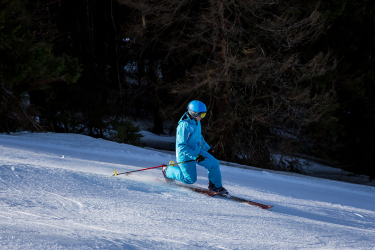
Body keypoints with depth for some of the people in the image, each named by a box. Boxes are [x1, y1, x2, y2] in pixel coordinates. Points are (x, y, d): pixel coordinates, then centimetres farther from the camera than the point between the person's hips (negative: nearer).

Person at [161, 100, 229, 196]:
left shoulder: (196, 121, -1)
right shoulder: (184, 126, -30)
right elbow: (181, 146, -29)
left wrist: (207, 148, 20)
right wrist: (195, 156, -31)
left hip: (197, 151, 8)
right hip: (186, 155, -8)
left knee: (214, 163, -1)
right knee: (190, 179, 3)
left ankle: (216, 186, 18)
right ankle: (167, 171, 21)